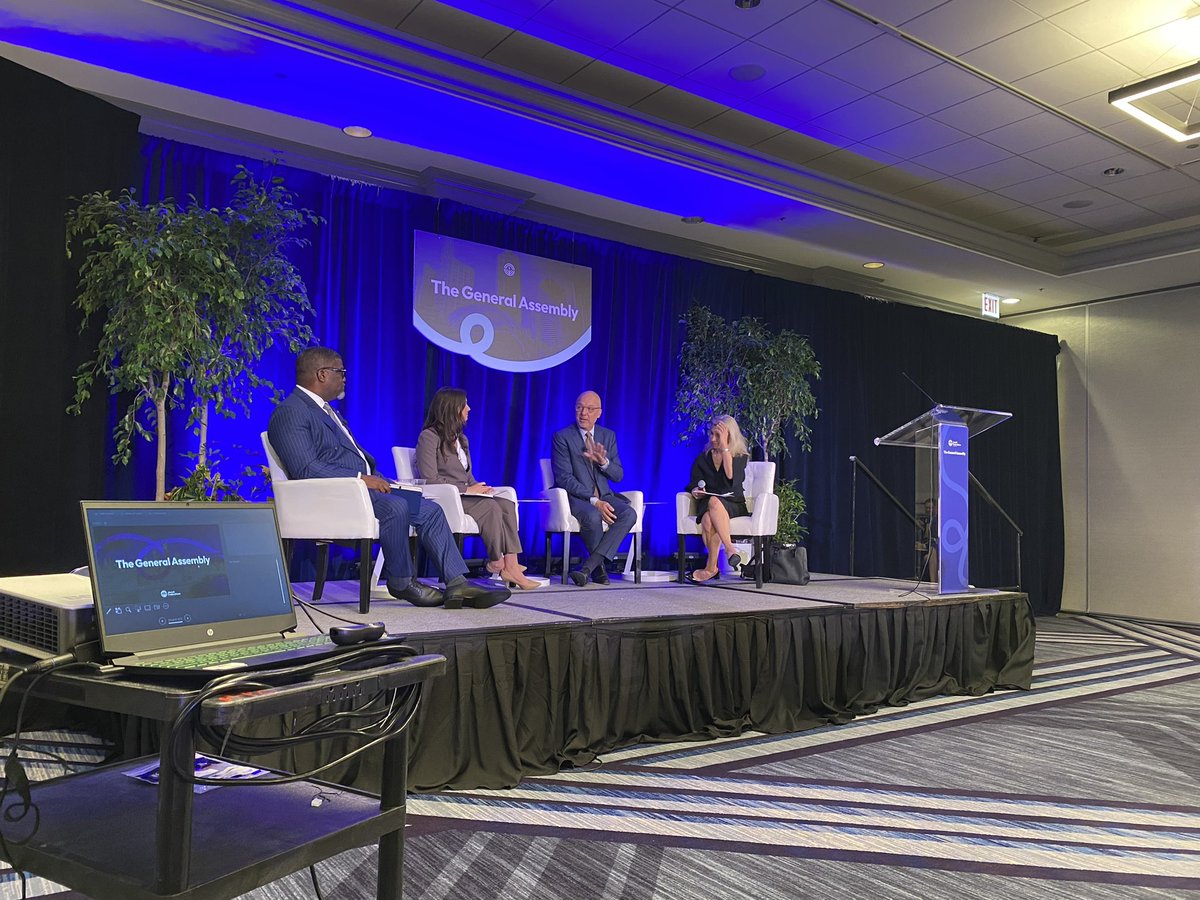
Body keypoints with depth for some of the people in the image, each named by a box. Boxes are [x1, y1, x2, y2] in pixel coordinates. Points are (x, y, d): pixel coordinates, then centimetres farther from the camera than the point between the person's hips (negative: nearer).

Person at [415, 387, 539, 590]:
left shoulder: (461, 439, 21)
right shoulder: (429, 437, -6)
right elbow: (430, 479, -15)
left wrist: (478, 487, -1)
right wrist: (466, 489, -16)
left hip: (464, 496, 8)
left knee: (507, 504, -19)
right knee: (490, 506, -30)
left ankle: (511, 566, -29)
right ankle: (497, 562, -16)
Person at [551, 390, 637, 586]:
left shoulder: (608, 436, 12)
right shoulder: (562, 437, -3)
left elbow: (618, 476, 10)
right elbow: (564, 478, -11)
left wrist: (603, 462, -14)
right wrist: (594, 501, -22)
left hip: (604, 496, 5)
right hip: (576, 497, -4)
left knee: (629, 514, -26)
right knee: (593, 516, -37)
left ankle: (588, 567, -30)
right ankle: (599, 566, -9)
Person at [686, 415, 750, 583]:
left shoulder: (740, 457, 5)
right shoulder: (702, 459, 13)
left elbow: (730, 477, -14)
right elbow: (694, 485, 13)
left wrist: (724, 447, -13)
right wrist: (696, 491, -12)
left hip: (733, 505, -2)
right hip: (706, 505, 2)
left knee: (714, 502, -39)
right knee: (709, 520, -37)